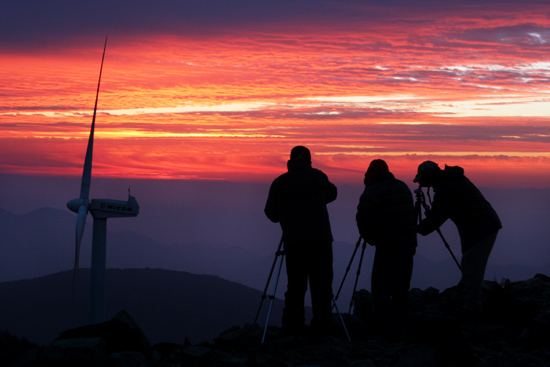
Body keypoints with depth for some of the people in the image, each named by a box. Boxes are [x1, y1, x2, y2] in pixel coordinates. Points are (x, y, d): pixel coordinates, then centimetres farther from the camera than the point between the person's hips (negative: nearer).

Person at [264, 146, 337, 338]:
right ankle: (321, 328, -1)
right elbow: (331, 194, 31)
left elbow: (271, 213, 18)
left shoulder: (279, 182, 9)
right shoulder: (318, 176, 10)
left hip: (294, 240, 0)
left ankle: (292, 328, 3)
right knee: (322, 285, 2)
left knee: (295, 286, 6)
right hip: (321, 237, 0)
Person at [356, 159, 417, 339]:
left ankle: (387, 331, -10)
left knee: (381, 290, -3)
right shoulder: (404, 187, 14)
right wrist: (411, 241, 18)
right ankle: (399, 331, 16)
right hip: (408, 246, 7)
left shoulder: (372, 192, -11)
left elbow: (364, 220, -20)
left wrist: (372, 239, -2)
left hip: (387, 247, -7)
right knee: (401, 290, 13)